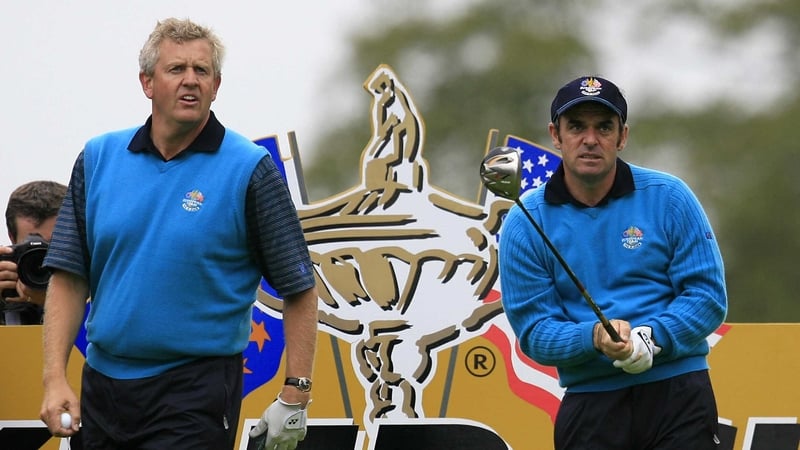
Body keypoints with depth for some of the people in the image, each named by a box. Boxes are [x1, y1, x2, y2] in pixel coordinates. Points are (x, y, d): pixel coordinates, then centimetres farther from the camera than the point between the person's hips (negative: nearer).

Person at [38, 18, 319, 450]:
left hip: (195, 393, -4)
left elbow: (298, 289, -4)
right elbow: (70, 277, 6)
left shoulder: (250, 170, -6)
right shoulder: (98, 158, 6)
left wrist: (294, 397, -9)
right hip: (102, 383, 5)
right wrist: (55, 379, -4)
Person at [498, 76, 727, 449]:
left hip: (676, 393, -1)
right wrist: (595, 338, -21)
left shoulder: (668, 198, 0)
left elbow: (708, 296, -2)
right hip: (589, 401, 1)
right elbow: (533, 329, -2)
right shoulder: (525, 224, 2)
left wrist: (651, 337, -19)